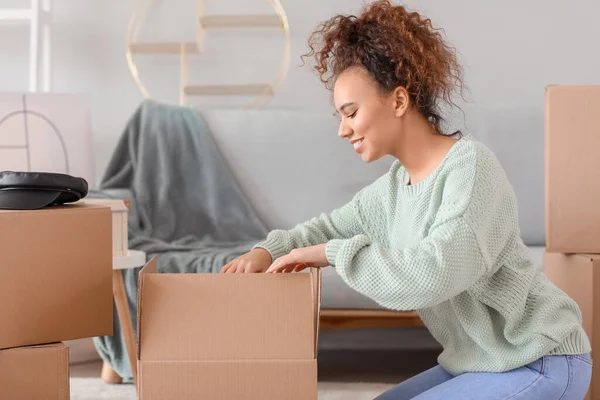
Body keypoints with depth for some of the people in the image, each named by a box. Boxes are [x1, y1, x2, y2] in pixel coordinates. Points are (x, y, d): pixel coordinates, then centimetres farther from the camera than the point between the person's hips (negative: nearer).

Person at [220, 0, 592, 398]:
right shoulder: (395, 185, 5)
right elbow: (331, 226, 19)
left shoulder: (471, 168, -21)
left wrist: (329, 254, -24)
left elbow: (432, 276, -34)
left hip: (542, 364, -8)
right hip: (480, 362, 8)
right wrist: (266, 252, 0)